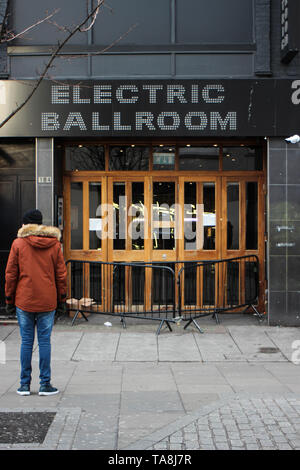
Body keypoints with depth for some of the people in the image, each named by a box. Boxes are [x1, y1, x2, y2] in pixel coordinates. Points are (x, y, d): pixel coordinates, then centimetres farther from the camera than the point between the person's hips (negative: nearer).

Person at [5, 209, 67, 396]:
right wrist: (61, 300, 10)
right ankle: (45, 384, 8)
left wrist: (9, 300, 7)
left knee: (26, 341, 6)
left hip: (24, 302, 0)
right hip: (47, 302, 1)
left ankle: (25, 384, 12)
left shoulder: (18, 244, -1)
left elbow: (11, 274, 0)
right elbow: (61, 275, 4)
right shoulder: (54, 244, 3)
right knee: (44, 341, 5)